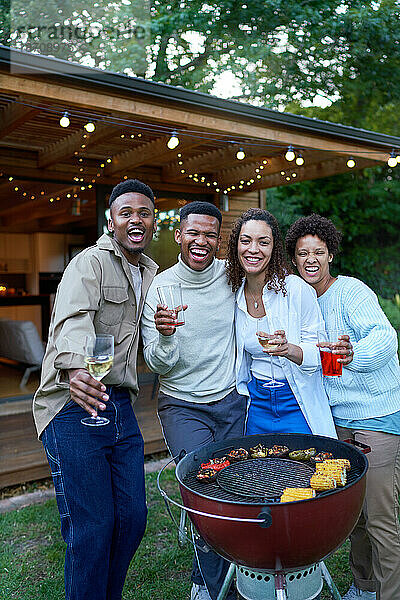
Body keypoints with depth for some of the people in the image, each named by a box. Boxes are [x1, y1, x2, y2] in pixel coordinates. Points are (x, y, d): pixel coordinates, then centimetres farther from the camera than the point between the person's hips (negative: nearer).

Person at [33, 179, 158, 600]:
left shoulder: (151, 272, 17)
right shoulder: (91, 262, -8)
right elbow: (73, 320, -27)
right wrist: (75, 369, -48)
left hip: (121, 407, 7)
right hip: (73, 406, -7)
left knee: (132, 517, 11)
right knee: (91, 530, -4)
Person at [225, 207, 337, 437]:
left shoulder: (296, 289, -15)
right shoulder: (236, 294, 0)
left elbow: (319, 353, -13)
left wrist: (289, 349, -31)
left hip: (297, 403, -4)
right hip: (257, 404, 4)